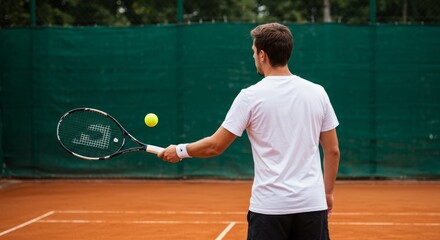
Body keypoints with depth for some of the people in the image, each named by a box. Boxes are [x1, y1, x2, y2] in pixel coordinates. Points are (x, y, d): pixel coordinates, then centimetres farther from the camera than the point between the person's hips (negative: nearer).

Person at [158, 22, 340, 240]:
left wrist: (180, 151, 15)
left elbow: (215, 146, -2)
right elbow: (332, 150, 7)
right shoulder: (317, 92, 4)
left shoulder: (251, 96, -6)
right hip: (312, 204, 3)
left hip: (269, 206, -3)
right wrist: (328, 192, 18)